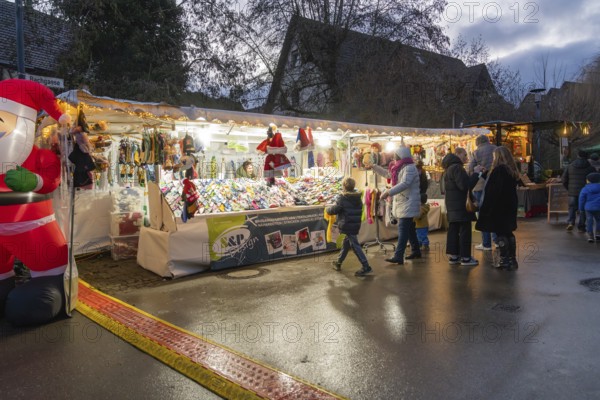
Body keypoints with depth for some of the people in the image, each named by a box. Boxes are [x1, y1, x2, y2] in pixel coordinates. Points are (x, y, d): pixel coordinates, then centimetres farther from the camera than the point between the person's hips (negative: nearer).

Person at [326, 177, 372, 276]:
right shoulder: (358, 198, 8)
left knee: (355, 246, -6)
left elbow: (334, 210, -12)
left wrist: (327, 209, 8)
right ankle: (338, 262, 34)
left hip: (347, 226, -8)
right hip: (356, 225, 8)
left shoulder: (342, 198, -14)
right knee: (346, 244, 19)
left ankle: (366, 267, -7)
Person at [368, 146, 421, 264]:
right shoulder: (400, 168, 16)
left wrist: (388, 192, -34)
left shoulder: (409, 168, -16)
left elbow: (404, 184, -29)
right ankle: (416, 251, 27)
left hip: (408, 204, -10)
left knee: (403, 229, -13)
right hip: (402, 203, 10)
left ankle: (398, 257, -15)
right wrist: (373, 166, 27)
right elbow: (387, 173, 31)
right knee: (409, 229, 16)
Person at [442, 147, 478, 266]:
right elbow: (464, 185, -21)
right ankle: (465, 257, -2)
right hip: (460, 205, -10)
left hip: (452, 205, 10)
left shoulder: (449, 168, 18)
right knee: (465, 230, -5)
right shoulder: (456, 168, -14)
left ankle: (453, 256, 14)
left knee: (453, 230, 10)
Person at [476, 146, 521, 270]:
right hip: (510, 206, 8)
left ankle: (504, 260, 2)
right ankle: (512, 259, 18)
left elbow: (492, 191, -19)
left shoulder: (498, 170, -16)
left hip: (499, 207, -8)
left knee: (500, 233, -1)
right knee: (508, 232, 14)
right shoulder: (512, 170, 9)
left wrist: (486, 208, -14)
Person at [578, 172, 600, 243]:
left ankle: (590, 236, 2)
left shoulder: (585, 189, -4)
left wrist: (581, 209, 10)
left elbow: (581, 199, -1)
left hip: (588, 208, -2)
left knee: (589, 222, 4)